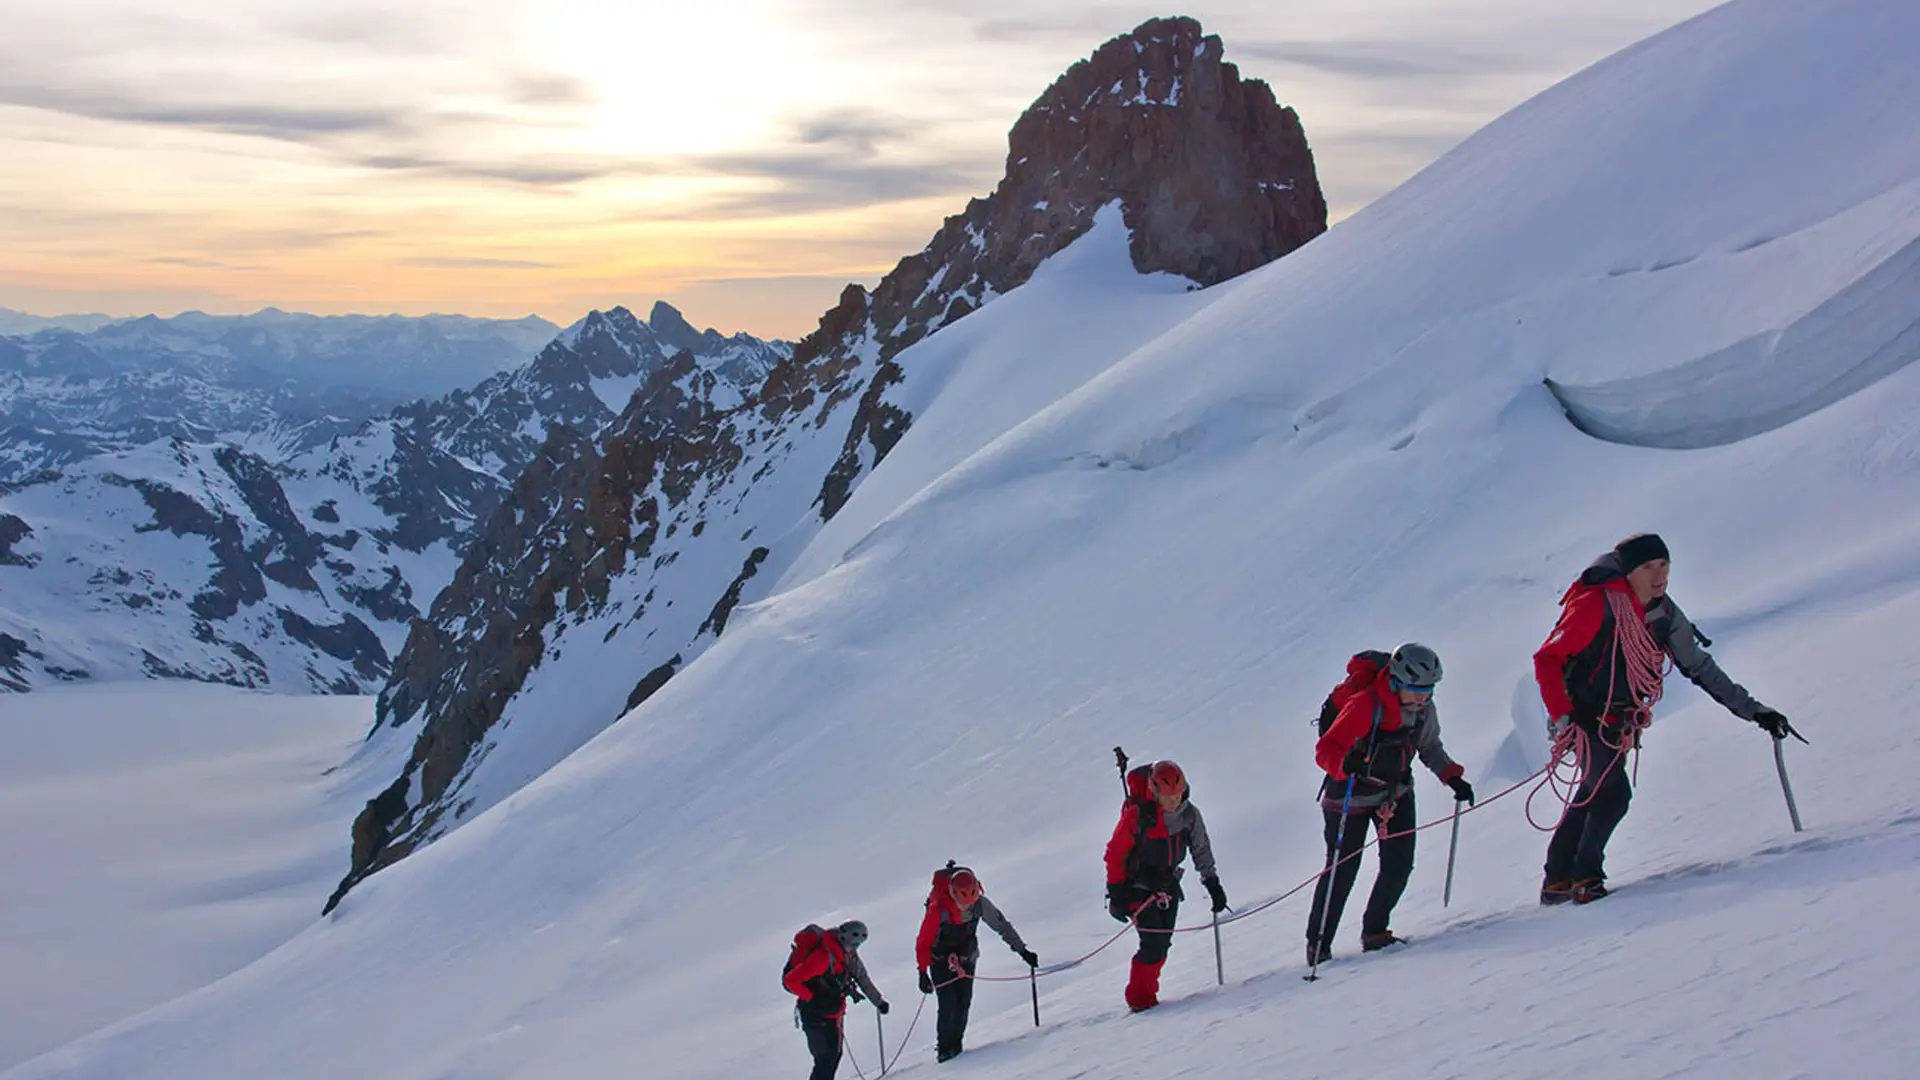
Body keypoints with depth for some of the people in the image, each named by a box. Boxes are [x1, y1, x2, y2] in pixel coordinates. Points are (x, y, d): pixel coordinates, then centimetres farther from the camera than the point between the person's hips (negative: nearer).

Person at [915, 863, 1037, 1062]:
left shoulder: (980, 904, -18)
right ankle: (944, 1047, 4)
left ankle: (955, 1043, 11)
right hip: (941, 961, -3)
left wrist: (1022, 951, -9)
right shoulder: (938, 909, -29)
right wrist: (923, 973, -28)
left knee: (963, 1003, -4)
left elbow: (1001, 925, -8)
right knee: (948, 1006, -11)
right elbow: (923, 942, -24)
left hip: (966, 958, 3)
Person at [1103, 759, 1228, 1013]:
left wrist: (1212, 884, 2)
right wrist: (1117, 893, -13)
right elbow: (1115, 854, -13)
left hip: (1168, 885, 5)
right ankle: (1139, 999, -2)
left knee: (1162, 945, 2)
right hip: (1138, 886, -5)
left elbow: (1201, 849, 6)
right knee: (1154, 944, -15)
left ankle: (1147, 994, 15)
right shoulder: (1137, 815, -22)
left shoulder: (1189, 814, -7)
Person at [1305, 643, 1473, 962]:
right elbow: (1325, 749, -32)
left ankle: (1375, 932, 18)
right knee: (1342, 871, -5)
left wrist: (1452, 777, -2)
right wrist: (1346, 763, -52)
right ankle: (1317, 944, 9)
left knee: (1399, 865, -2)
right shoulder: (1365, 706, -30)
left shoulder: (1424, 710, -9)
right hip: (1352, 794, -6)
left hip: (1397, 790, 6)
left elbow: (1430, 748, 11)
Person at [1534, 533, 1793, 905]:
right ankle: (1585, 877, -4)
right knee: (1614, 794, -19)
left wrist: (1752, 710, 2)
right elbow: (1546, 660, -20)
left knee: (1592, 798, 15)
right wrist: (1562, 717, -26)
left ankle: (1558, 881, 28)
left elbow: (1700, 667, 5)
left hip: (1618, 723, 7)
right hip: (1583, 718, -7)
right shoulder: (1596, 606, -22)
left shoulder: (1664, 614, -2)